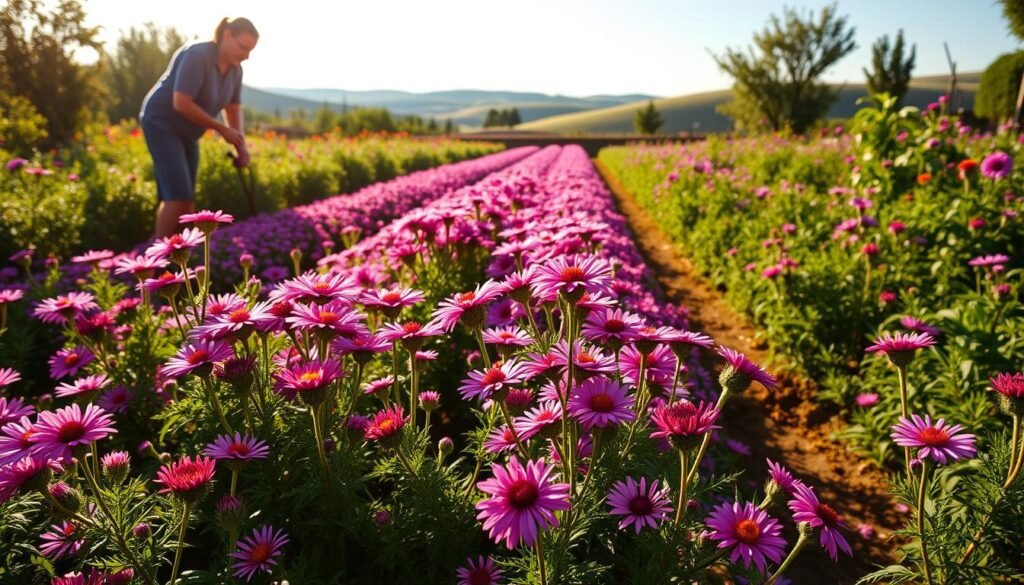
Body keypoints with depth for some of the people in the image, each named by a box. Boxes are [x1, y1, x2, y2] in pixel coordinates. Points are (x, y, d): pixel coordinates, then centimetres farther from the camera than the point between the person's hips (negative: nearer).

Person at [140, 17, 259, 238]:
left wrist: (241, 146, -6)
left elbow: (233, 109, 8)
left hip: (186, 132, 8)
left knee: (185, 199, 5)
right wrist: (222, 129, -24)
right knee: (179, 196, -17)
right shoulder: (196, 56, -26)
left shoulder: (235, 70, -1)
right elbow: (181, 104, -30)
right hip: (161, 124, -8)